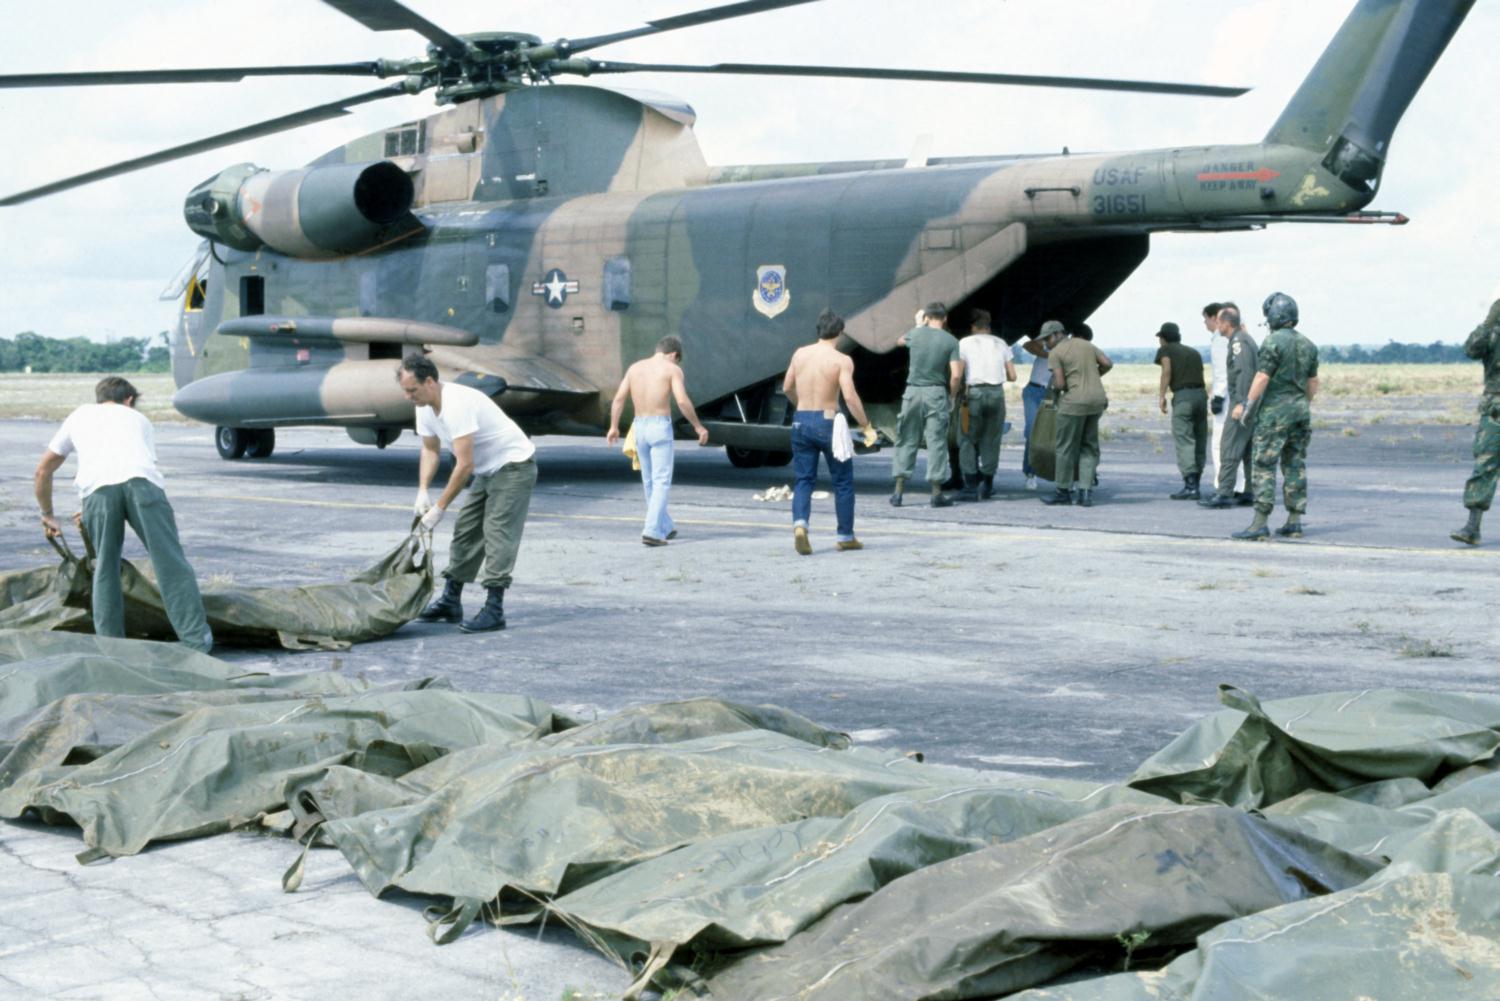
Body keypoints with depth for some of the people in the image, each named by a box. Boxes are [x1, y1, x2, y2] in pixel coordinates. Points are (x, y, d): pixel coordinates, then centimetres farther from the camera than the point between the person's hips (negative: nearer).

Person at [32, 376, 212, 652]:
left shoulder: (79, 416, 38)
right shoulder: (138, 419, 37)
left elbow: (43, 470, 43)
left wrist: (47, 515, 56)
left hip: (97, 486, 1)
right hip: (141, 480, -1)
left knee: (105, 569, 13)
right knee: (170, 562, 0)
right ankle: (196, 640, -5)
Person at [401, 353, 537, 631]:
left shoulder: (457, 404, -32)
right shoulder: (425, 408, -2)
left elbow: (464, 465, -32)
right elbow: (430, 450, 10)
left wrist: (439, 507, -27)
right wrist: (423, 491, -6)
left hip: (514, 465, -10)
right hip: (487, 470, 10)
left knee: (497, 532, -15)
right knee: (466, 530, 11)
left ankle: (494, 610, -15)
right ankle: (451, 601, 18)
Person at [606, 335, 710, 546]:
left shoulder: (635, 367, 11)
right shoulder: (672, 369, -3)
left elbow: (619, 398, 6)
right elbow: (682, 401, -14)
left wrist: (614, 427, 12)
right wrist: (698, 426, -4)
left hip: (639, 426, 5)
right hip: (660, 426, -5)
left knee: (649, 482, 17)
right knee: (661, 482, -3)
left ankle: (665, 528, 27)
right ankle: (651, 531, -13)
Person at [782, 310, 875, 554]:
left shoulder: (800, 354, 5)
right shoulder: (842, 360, -10)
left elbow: (787, 388, 16)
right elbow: (850, 396, -19)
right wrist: (866, 426, -10)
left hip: (801, 421, 4)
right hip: (827, 422, -4)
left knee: (804, 480, 10)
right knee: (843, 481, 12)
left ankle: (799, 525, -16)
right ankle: (845, 536, 18)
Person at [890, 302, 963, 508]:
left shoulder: (916, 334, 2)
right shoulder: (951, 341, -3)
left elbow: (902, 340, 27)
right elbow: (956, 375, -9)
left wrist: (920, 325, 38)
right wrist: (952, 397, 6)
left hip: (913, 392, 2)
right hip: (937, 393, -2)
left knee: (907, 441, 9)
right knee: (936, 442, 2)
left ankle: (899, 491, 7)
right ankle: (937, 493, 2)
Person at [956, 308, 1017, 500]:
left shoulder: (965, 343, 5)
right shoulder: (1001, 344, 15)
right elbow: (1012, 376, 12)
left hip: (974, 393, -3)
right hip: (997, 393, 3)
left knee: (968, 441, 5)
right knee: (991, 441, 12)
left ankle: (971, 487, -3)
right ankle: (986, 487, 14)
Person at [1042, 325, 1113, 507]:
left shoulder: (1055, 353, -8)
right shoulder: (1086, 345, 12)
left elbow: (1060, 384, -14)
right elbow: (1108, 363, 6)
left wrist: (1054, 386, 8)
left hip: (1074, 401, -6)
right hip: (1097, 399, 6)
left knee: (1066, 448, 5)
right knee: (1089, 447, 12)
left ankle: (1064, 491, 12)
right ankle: (1086, 492, 6)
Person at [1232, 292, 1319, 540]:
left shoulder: (1274, 341, -12)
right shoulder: (1307, 344, 11)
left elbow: (1262, 378, -17)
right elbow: (1313, 382, 16)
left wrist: (1246, 406, -11)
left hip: (1275, 410, -7)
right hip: (1300, 409, 7)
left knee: (1263, 465, -7)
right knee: (1295, 466, 10)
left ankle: (1260, 524, -13)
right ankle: (1294, 522, 10)